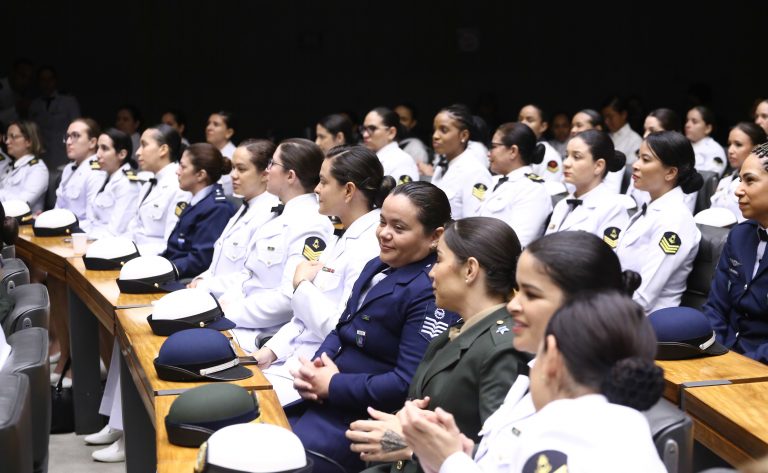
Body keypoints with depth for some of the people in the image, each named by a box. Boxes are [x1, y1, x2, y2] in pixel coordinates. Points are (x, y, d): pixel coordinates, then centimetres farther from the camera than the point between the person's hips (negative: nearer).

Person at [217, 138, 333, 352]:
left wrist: (232, 312, -16)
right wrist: (224, 303, 3)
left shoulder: (311, 225, -17)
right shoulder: (282, 217, 14)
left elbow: (290, 296, -23)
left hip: (268, 336, -9)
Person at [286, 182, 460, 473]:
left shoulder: (431, 293, -18)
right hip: (324, 400, 9)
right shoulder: (377, 266, 11)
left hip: (361, 419, -9)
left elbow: (409, 385, -24)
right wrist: (315, 369, -4)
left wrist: (333, 385, -17)